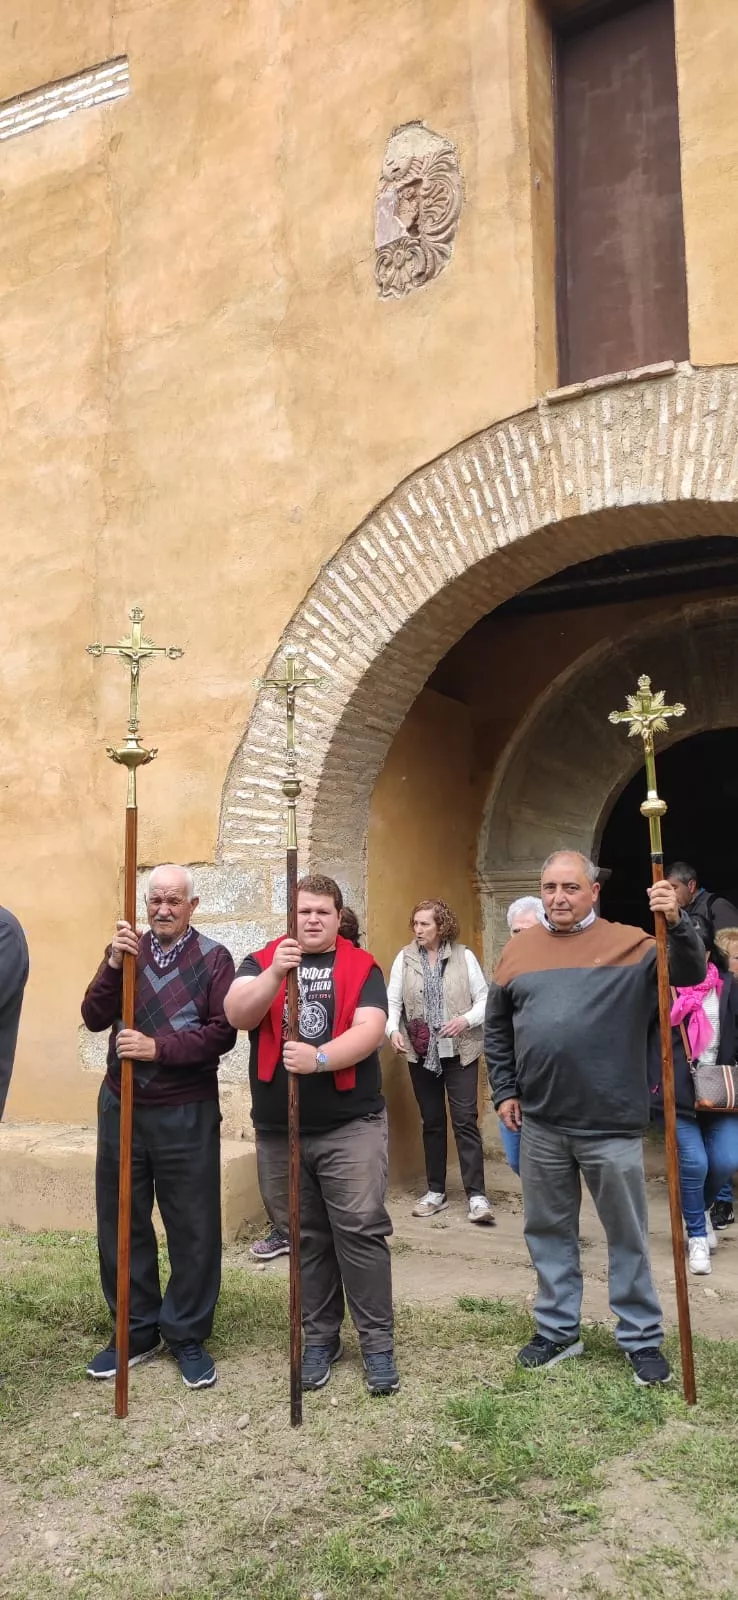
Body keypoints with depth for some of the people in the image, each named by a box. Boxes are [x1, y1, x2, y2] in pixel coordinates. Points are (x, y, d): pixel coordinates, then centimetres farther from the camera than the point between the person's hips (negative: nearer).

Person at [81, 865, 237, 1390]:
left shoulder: (213, 958, -6)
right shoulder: (128, 949, 7)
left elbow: (223, 1033, -12)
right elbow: (95, 1018, -2)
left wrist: (159, 1047, -20)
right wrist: (114, 965, -16)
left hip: (186, 1114, -4)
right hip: (121, 1106, 4)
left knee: (192, 1228, 5)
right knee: (122, 1223, 12)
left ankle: (188, 1336, 21)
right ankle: (137, 1331, 28)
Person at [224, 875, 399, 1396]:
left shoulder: (361, 966, 0)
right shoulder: (262, 961, 5)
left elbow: (370, 1030, -13)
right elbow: (238, 1016, -12)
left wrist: (319, 1058, -28)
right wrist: (276, 973, -27)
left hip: (351, 1126, -2)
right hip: (279, 1129, 2)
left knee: (361, 1231, -1)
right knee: (305, 1237, 12)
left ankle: (378, 1343, 11)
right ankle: (320, 1338, 27)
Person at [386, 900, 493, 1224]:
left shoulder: (464, 956, -2)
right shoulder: (404, 958, 2)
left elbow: (484, 998, 0)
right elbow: (393, 1000, -1)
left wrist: (466, 1019, -17)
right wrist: (393, 1030, -18)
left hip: (459, 1051, -2)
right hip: (421, 1052, 2)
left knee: (465, 1120, -4)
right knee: (432, 1121, 11)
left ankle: (476, 1195, 0)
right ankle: (436, 1191, 21)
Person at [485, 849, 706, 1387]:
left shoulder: (629, 944, -3)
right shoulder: (519, 950, 6)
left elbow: (690, 974, -15)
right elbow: (497, 1030, 13)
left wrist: (677, 924, -31)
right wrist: (505, 1090, 8)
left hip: (612, 1124, -3)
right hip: (541, 1124, 4)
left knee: (628, 1236, 9)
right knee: (549, 1231, 15)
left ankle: (642, 1339, 25)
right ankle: (558, 1330, 31)